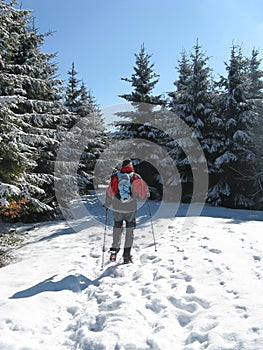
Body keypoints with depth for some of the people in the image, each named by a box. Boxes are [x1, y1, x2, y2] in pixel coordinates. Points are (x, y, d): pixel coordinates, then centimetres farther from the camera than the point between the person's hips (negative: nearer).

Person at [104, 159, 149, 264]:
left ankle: (114, 250, 11)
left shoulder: (115, 177, -1)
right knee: (130, 230, 10)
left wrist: (107, 205, 19)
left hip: (117, 208, 1)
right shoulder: (136, 177, -6)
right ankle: (126, 255, 12)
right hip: (131, 208, -1)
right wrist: (146, 195, 24)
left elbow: (109, 192, 5)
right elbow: (144, 192, -1)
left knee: (117, 228, 18)